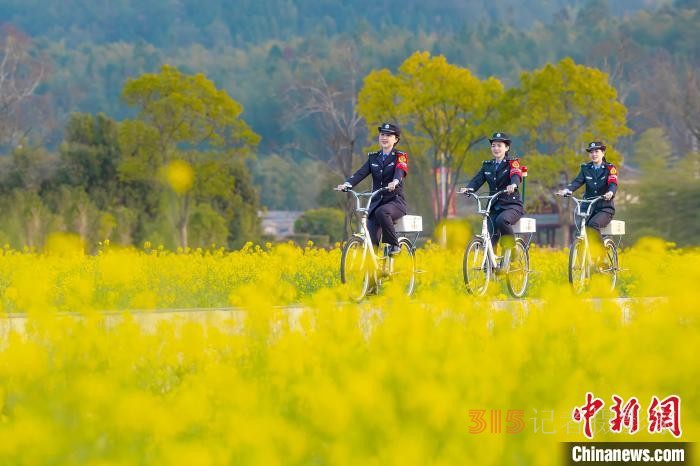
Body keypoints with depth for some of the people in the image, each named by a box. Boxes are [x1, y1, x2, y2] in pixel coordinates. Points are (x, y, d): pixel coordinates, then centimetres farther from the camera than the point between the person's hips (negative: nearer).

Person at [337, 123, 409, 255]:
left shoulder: (400, 156, 1)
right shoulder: (373, 157, 13)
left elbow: (400, 171, -20)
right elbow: (361, 173, -2)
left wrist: (394, 182, -44)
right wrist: (347, 184, -23)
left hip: (396, 201, -4)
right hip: (376, 202, 4)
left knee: (382, 212, -37)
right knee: (371, 240, -11)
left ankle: (394, 245, -21)